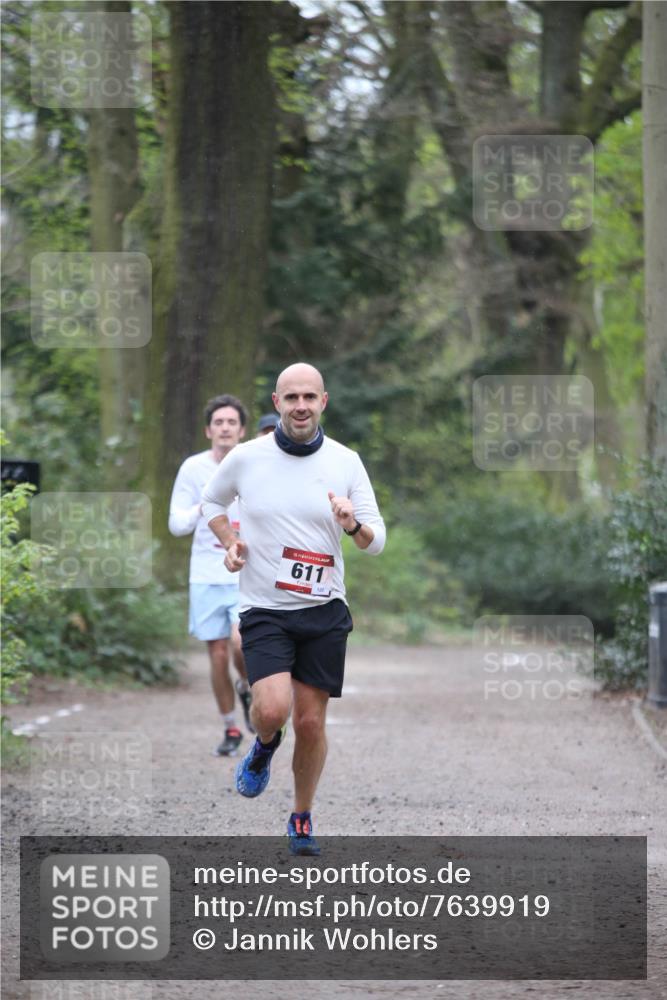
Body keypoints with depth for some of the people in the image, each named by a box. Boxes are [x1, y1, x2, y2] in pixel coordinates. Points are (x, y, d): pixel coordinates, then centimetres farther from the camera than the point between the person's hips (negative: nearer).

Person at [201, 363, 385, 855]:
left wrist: (355, 525, -21)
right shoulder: (246, 458, -3)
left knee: (311, 721, 4)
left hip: (324, 610, 1)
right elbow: (212, 501, 18)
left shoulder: (346, 461, -1)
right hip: (265, 609, -1)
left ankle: (302, 819, 24)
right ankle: (264, 746, 16)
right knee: (272, 708, -21)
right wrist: (230, 543, 0)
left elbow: (377, 541, 1)